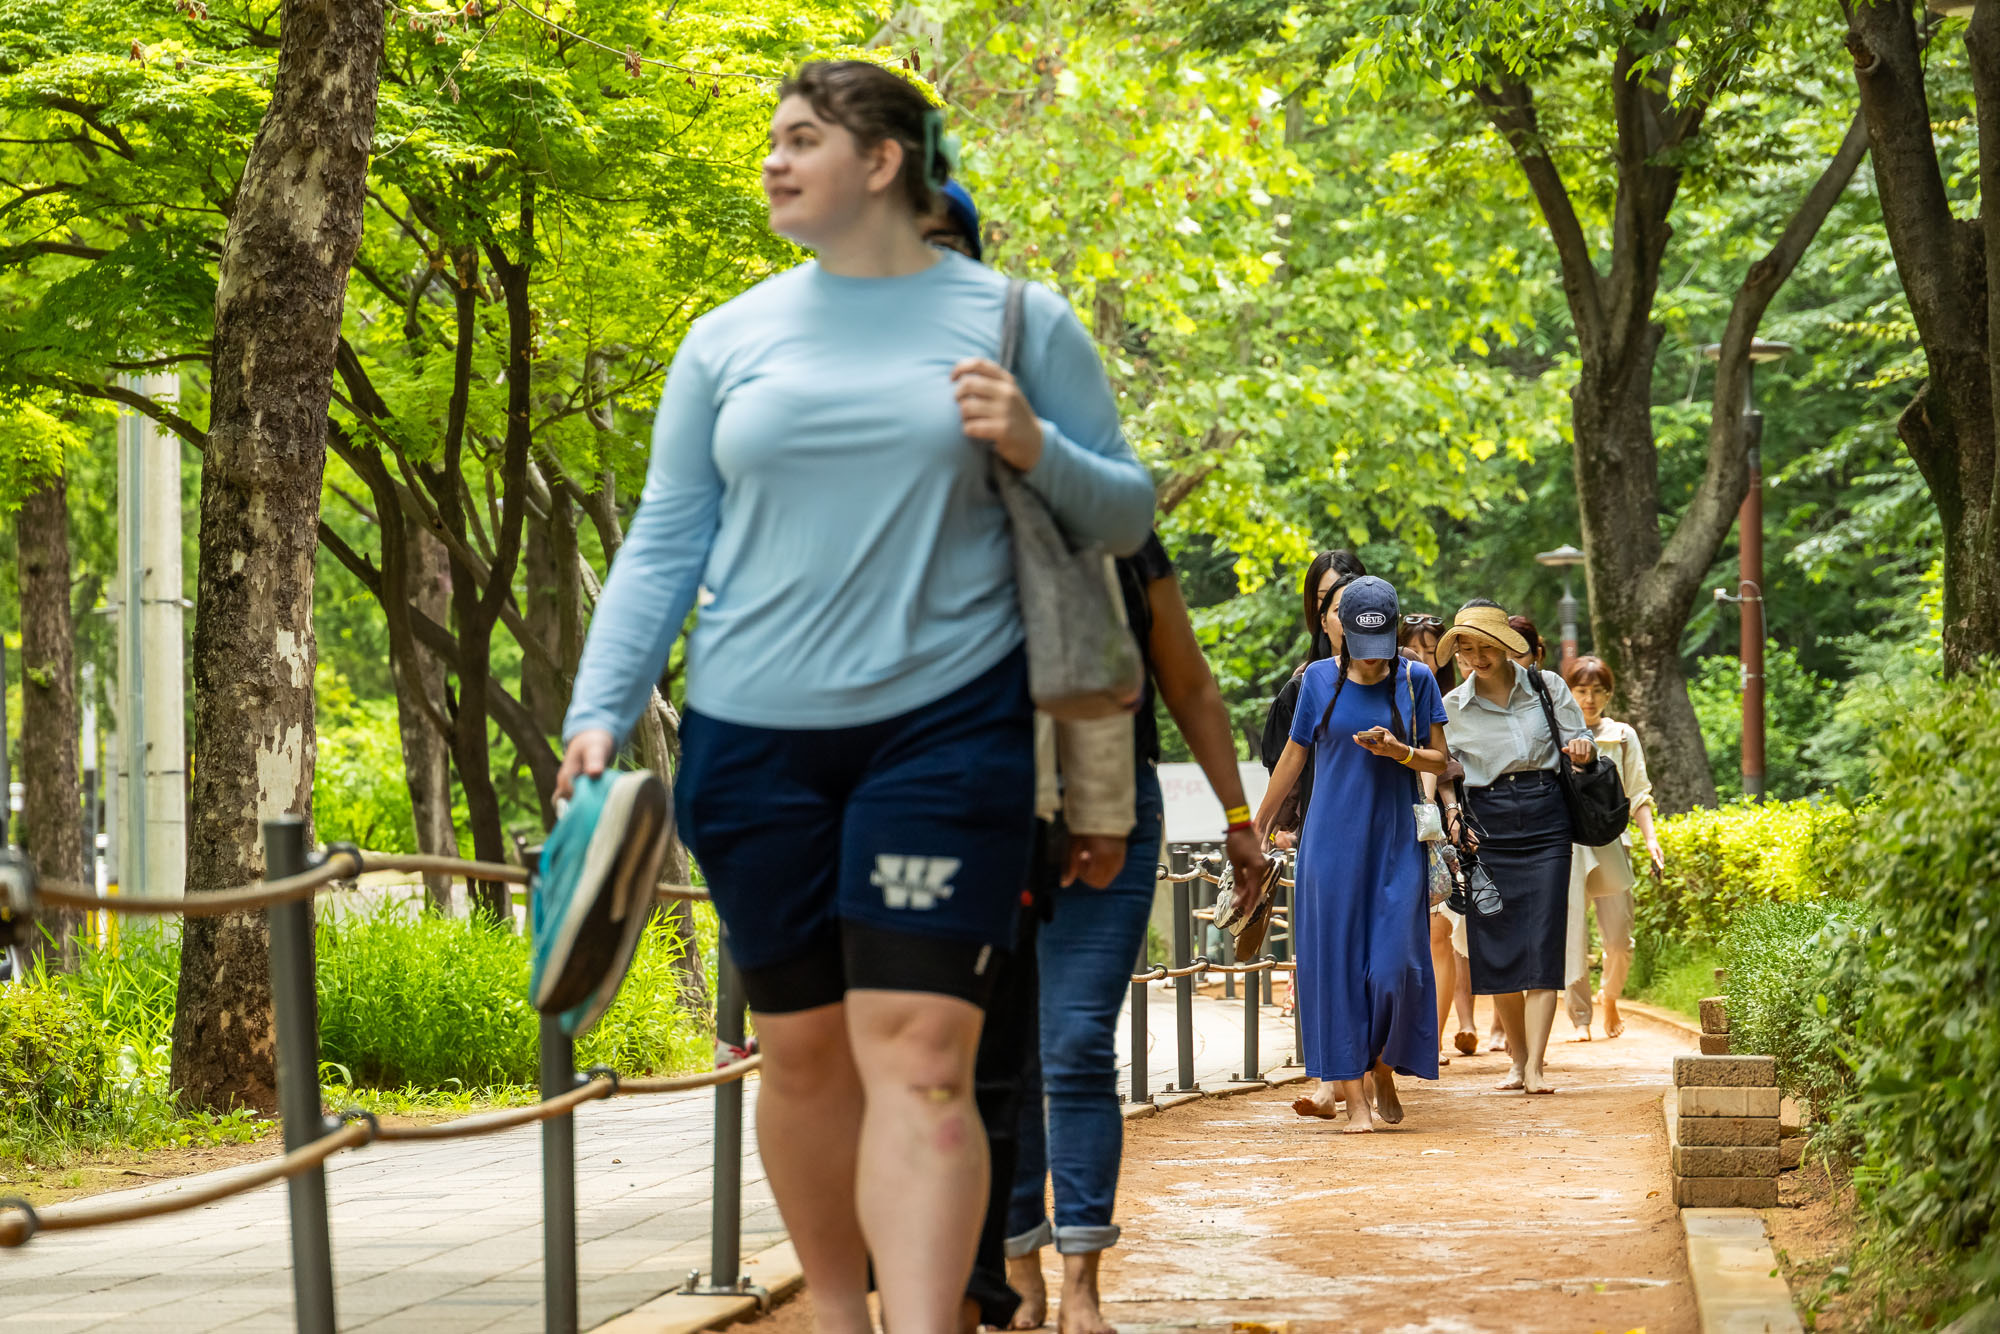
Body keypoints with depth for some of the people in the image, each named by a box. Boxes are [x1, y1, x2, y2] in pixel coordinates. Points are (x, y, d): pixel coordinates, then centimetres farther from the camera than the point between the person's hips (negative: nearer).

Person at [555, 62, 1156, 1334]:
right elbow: (663, 544, 8)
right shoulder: (729, 339, 8)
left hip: (946, 724, -3)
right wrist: (600, 712, -3)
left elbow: (1126, 515, 8)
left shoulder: (1018, 321, 4)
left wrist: (1036, 449, -13)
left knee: (918, 1055, -13)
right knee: (803, 1050, 9)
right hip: (755, 739, 3)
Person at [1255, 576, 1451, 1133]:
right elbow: (1294, 755, 12)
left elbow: (1439, 761, 4)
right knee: (1335, 959, -4)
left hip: (1396, 841, -1)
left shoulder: (1416, 680, 1)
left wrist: (1398, 750, -16)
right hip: (1332, 841, 1)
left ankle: (1381, 1068, 15)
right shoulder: (1320, 680, 3)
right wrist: (1257, 825, 16)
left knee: (1394, 962, -8)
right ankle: (1353, 1094, -3)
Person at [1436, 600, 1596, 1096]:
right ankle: (1517, 1059, 16)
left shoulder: (1547, 687, 3)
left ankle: (1535, 1066, -11)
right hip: (1487, 828, 1)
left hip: (1545, 819, -1)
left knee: (1542, 944, -8)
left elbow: (1580, 741, 8)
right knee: (1496, 948, 0)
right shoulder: (1452, 708, 5)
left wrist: (1582, 748, -15)